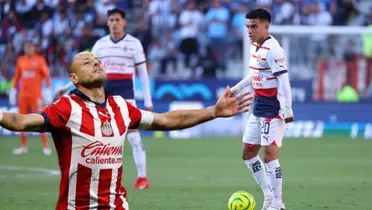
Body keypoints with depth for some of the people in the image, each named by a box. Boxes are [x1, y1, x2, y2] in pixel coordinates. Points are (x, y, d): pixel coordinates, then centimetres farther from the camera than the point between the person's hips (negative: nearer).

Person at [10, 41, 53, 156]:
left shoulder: (40, 60, -2)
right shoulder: (20, 60, 11)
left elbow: (46, 76, -5)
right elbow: (17, 76, 17)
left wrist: (48, 89, -13)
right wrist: (14, 89, 14)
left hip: (36, 94, -5)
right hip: (23, 94, 5)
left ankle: (46, 147, -7)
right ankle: (23, 146, 15)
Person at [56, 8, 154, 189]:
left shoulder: (134, 44, -3)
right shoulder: (100, 44, 6)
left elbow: (143, 74, -1)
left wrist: (148, 101, -5)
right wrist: (67, 88, 5)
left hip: (125, 93, -4)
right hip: (105, 92, 4)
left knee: (133, 136, -9)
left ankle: (142, 178, -6)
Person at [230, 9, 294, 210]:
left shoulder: (273, 50, -19)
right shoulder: (255, 46, 9)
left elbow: (283, 80, -24)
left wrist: (287, 110, -30)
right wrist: (237, 88, 34)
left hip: (273, 110, -10)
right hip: (258, 109, 10)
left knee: (269, 156, -12)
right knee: (248, 154, 14)